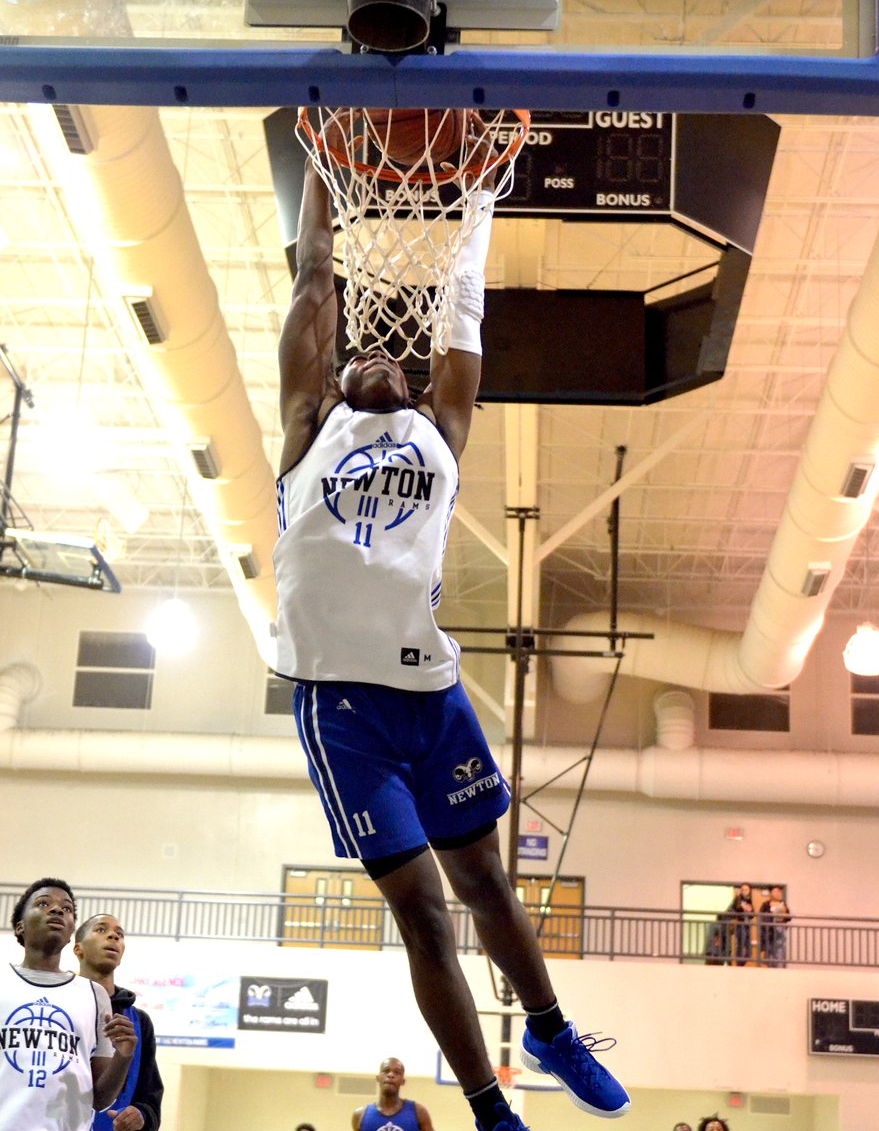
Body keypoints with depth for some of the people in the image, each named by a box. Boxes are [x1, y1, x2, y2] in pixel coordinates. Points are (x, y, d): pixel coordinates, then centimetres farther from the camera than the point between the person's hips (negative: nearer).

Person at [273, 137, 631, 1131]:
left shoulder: (439, 431, 14)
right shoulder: (311, 426, 9)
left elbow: (464, 310, 16)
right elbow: (314, 283, 11)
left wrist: (480, 198, 20)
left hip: (429, 684, 2)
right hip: (340, 694, -2)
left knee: (483, 875, 16)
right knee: (419, 908, 0)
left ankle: (550, 1034, 38)